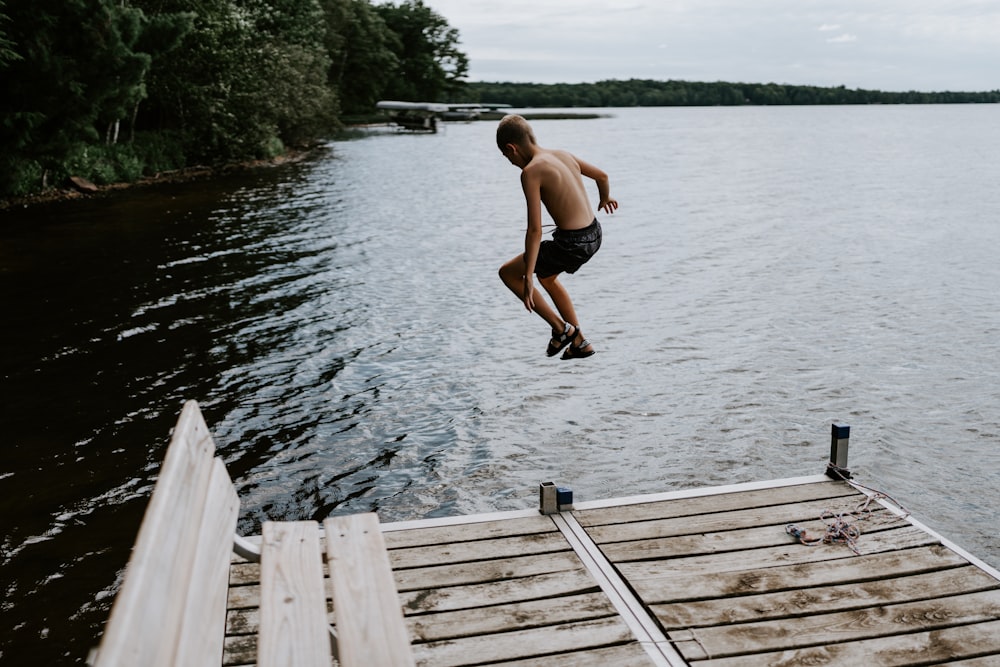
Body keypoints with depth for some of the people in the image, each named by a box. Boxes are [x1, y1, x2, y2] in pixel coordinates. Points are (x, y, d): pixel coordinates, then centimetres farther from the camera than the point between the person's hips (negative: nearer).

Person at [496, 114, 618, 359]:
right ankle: (579, 342, 37)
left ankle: (562, 328, 10)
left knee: (508, 273, 11)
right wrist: (605, 199, 46)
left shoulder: (531, 171, -15)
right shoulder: (562, 154, 7)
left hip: (572, 243, -9)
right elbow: (602, 176, 23)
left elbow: (535, 230, -20)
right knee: (546, 277, 33)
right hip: (594, 235, 9)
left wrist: (528, 279, -17)